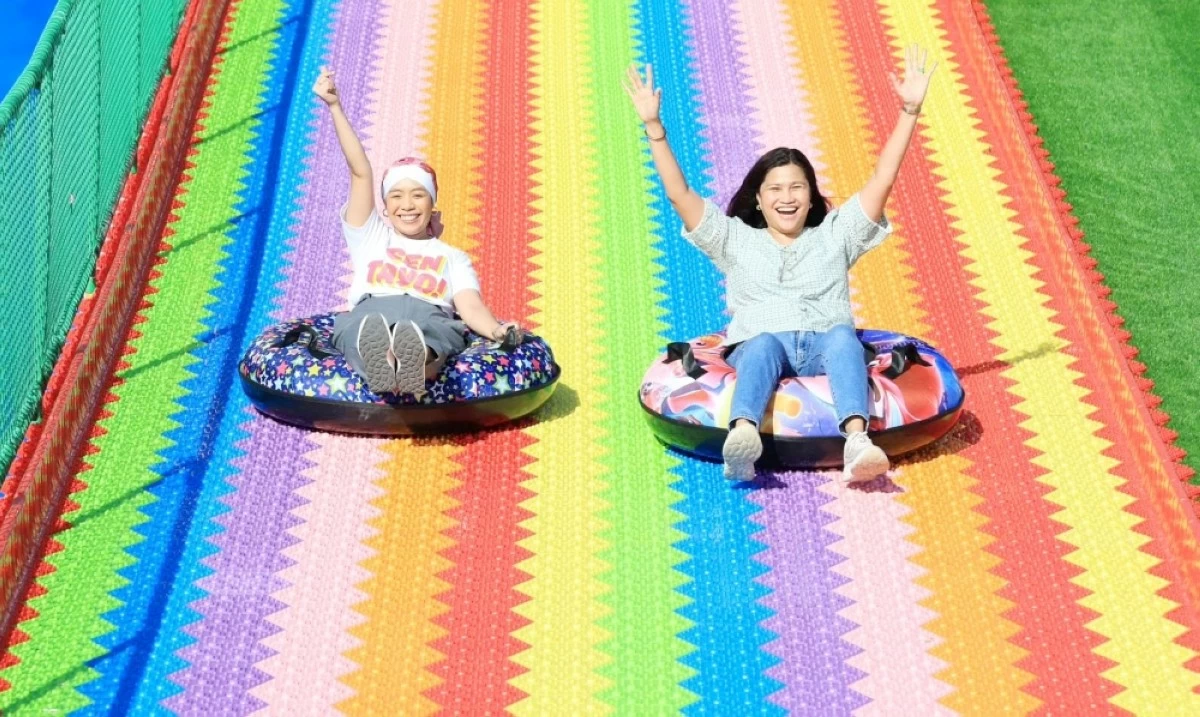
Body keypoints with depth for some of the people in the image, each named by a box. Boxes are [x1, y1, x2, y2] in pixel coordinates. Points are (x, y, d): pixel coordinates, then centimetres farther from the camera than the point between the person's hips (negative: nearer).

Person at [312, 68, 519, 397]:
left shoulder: (452, 256, 29)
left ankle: (416, 361, -76)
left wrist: (498, 330, -13)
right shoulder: (370, 238, 34)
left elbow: (470, 306, 10)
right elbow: (360, 173, 24)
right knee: (368, 327, -40)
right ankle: (379, 361, -74)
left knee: (423, 334, -41)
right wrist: (335, 108, 15)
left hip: (430, 317, 0)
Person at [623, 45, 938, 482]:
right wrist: (653, 126, 10)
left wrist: (909, 112, 10)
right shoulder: (736, 239, 27)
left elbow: (882, 181, 19)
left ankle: (857, 442, -60)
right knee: (764, 345, -38)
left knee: (843, 337, -35)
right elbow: (680, 193, 17)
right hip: (758, 344, -1)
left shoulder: (834, 235, 28)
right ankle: (742, 437, -68)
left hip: (824, 347, 1)